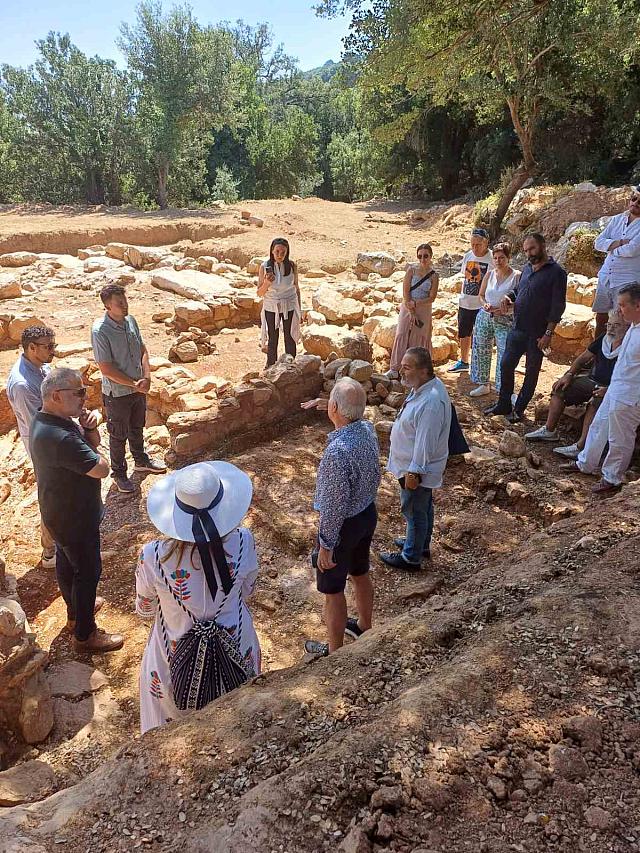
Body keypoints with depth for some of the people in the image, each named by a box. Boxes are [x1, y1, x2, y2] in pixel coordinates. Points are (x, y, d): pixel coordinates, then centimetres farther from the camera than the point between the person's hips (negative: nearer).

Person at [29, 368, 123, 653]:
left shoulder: (45, 420, -3)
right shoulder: (61, 438, -36)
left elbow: (95, 443, 5)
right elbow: (102, 469, -30)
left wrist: (88, 428, -18)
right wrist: (84, 439, -13)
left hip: (59, 512, 10)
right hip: (75, 518, -10)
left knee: (66, 562, 26)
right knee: (87, 571, 7)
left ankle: (75, 611, 48)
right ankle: (85, 635, 24)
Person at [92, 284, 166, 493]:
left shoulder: (130, 320, -4)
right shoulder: (100, 331, -25)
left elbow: (142, 350, 5)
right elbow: (106, 369, -23)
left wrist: (147, 377, -9)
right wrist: (134, 384, -20)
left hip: (138, 388, 6)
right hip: (117, 393, -6)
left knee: (137, 428, 25)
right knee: (118, 435, 12)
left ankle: (141, 460, 46)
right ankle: (119, 473, 30)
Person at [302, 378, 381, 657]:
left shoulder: (337, 451, -35)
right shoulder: (368, 429, -11)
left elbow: (334, 506, -29)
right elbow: (355, 415, 17)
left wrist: (326, 546, -18)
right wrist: (322, 404, 25)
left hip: (343, 524, -8)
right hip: (368, 514, 8)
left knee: (332, 590, 13)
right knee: (360, 573, 29)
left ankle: (334, 650, 33)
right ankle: (364, 627, 51)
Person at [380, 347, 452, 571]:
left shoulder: (431, 401, -33)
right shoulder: (425, 386, -1)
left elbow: (425, 441, -29)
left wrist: (414, 472, -22)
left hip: (417, 468, -10)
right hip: (420, 465, 10)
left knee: (414, 511, 8)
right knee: (423, 507, 25)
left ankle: (411, 558, 26)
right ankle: (421, 544, 45)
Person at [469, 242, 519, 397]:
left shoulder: (516, 276, -9)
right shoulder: (489, 274, 5)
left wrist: (507, 310, -23)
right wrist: (485, 304, -7)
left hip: (505, 321, -5)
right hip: (484, 318, 5)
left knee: (505, 355, -7)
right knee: (481, 351, 11)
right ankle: (484, 385, 27)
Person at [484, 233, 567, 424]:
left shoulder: (556, 272, -11)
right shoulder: (527, 267, 9)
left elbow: (557, 306, -13)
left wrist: (548, 333, -17)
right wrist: (510, 297, 0)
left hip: (537, 333, -6)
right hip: (517, 329, 7)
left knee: (531, 372, 7)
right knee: (506, 365, 10)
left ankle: (519, 409, 17)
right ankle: (503, 405, 24)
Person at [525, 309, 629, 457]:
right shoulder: (603, 339, 5)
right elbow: (583, 358, 13)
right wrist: (569, 375, -1)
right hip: (592, 380, 7)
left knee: (595, 403, -36)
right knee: (560, 389, -8)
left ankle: (580, 446, -36)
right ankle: (549, 430, -2)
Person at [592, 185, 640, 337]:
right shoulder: (616, 219, 10)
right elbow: (598, 242, 0)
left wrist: (611, 247, -4)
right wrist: (620, 242, -13)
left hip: (628, 281, -6)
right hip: (605, 277, 6)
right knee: (600, 319, 13)